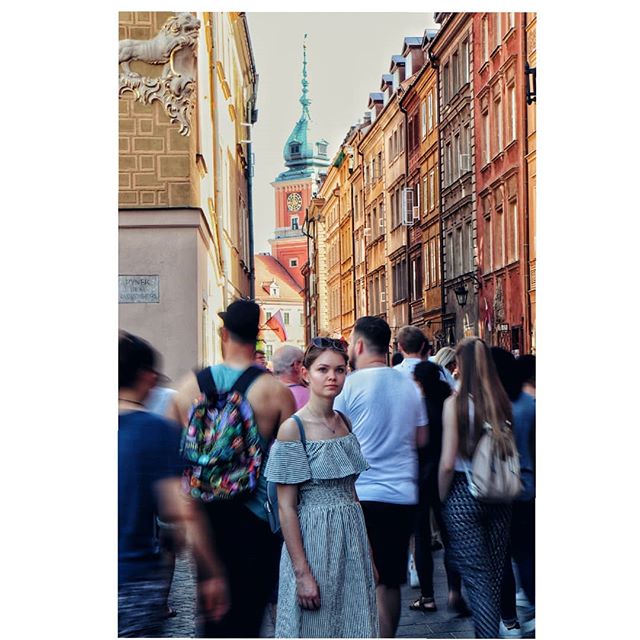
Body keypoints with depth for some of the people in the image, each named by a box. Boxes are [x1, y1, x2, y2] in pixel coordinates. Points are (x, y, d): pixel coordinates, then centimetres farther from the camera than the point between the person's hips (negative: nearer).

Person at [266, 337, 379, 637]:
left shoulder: (344, 422, 8)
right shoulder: (292, 428, -12)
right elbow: (286, 507, -13)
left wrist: (367, 550, 12)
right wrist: (302, 573, -17)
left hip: (352, 537, 6)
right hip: (313, 541, -6)